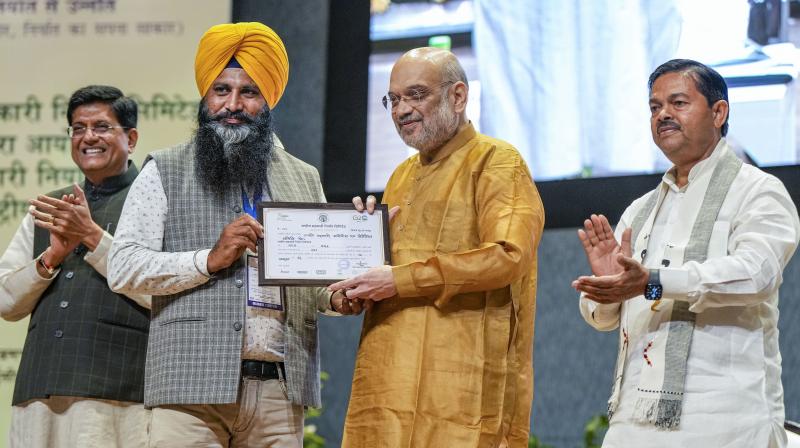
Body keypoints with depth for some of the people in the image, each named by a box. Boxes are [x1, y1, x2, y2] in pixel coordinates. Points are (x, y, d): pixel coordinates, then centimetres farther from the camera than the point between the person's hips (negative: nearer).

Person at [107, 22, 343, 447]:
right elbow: (123, 268, -1)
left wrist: (343, 295, -4)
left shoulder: (304, 180, 19)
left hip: (279, 392, 3)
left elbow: (324, 291, 20)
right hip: (193, 391, -3)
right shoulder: (164, 173, 9)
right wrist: (210, 259, -12)